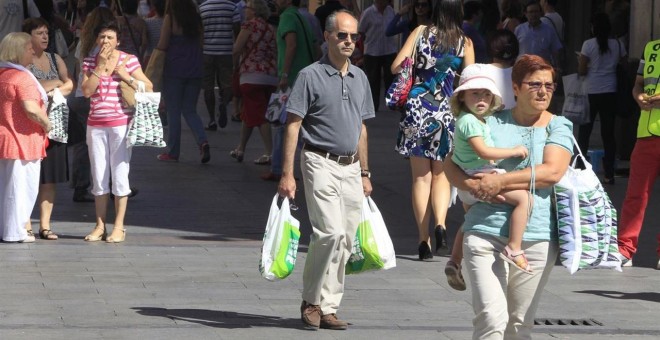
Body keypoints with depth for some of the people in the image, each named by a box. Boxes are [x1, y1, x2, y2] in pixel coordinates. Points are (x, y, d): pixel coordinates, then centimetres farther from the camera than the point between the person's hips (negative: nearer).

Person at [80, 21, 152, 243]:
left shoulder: (128, 60, -1)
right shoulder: (90, 63, 7)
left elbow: (148, 88, -2)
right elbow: (86, 91, -6)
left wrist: (126, 75, -13)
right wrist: (100, 66, -10)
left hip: (120, 123, -3)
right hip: (96, 125, 3)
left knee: (119, 175, -3)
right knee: (98, 177, 6)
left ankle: (119, 227, 3)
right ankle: (100, 226, 13)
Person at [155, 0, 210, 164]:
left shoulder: (171, 18, -8)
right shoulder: (196, 19, 6)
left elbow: (163, 45, -8)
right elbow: (200, 44, 10)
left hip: (174, 70, -4)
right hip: (194, 72, 4)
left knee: (173, 112, 4)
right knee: (190, 111, 12)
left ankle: (172, 152, 7)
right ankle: (202, 141, -11)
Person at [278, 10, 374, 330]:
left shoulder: (359, 78, 14)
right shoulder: (311, 76, -6)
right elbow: (293, 125, -8)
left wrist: (364, 173, 18)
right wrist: (287, 174, -14)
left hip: (350, 167, 6)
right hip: (321, 163, -6)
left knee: (345, 241, 4)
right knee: (330, 232, -18)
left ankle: (328, 307, 10)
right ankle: (311, 300, -4)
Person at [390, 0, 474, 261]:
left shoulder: (421, 32, 1)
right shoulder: (465, 42, 0)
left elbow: (396, 67, -1)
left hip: (417, 109, 0)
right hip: (445, 110, 0)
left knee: (421, 177, 7)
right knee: (440, 174, 14)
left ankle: (423, 240, 3)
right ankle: (440, 223, -11)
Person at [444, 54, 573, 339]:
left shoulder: (558, 127, 6)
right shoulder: (491, 123, 8)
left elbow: (552, 172, -11)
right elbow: (451, 165, 10)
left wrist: (500, 182, -15)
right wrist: (473, 186, -12)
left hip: (537, 239, 1)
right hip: (486, 233, -1)